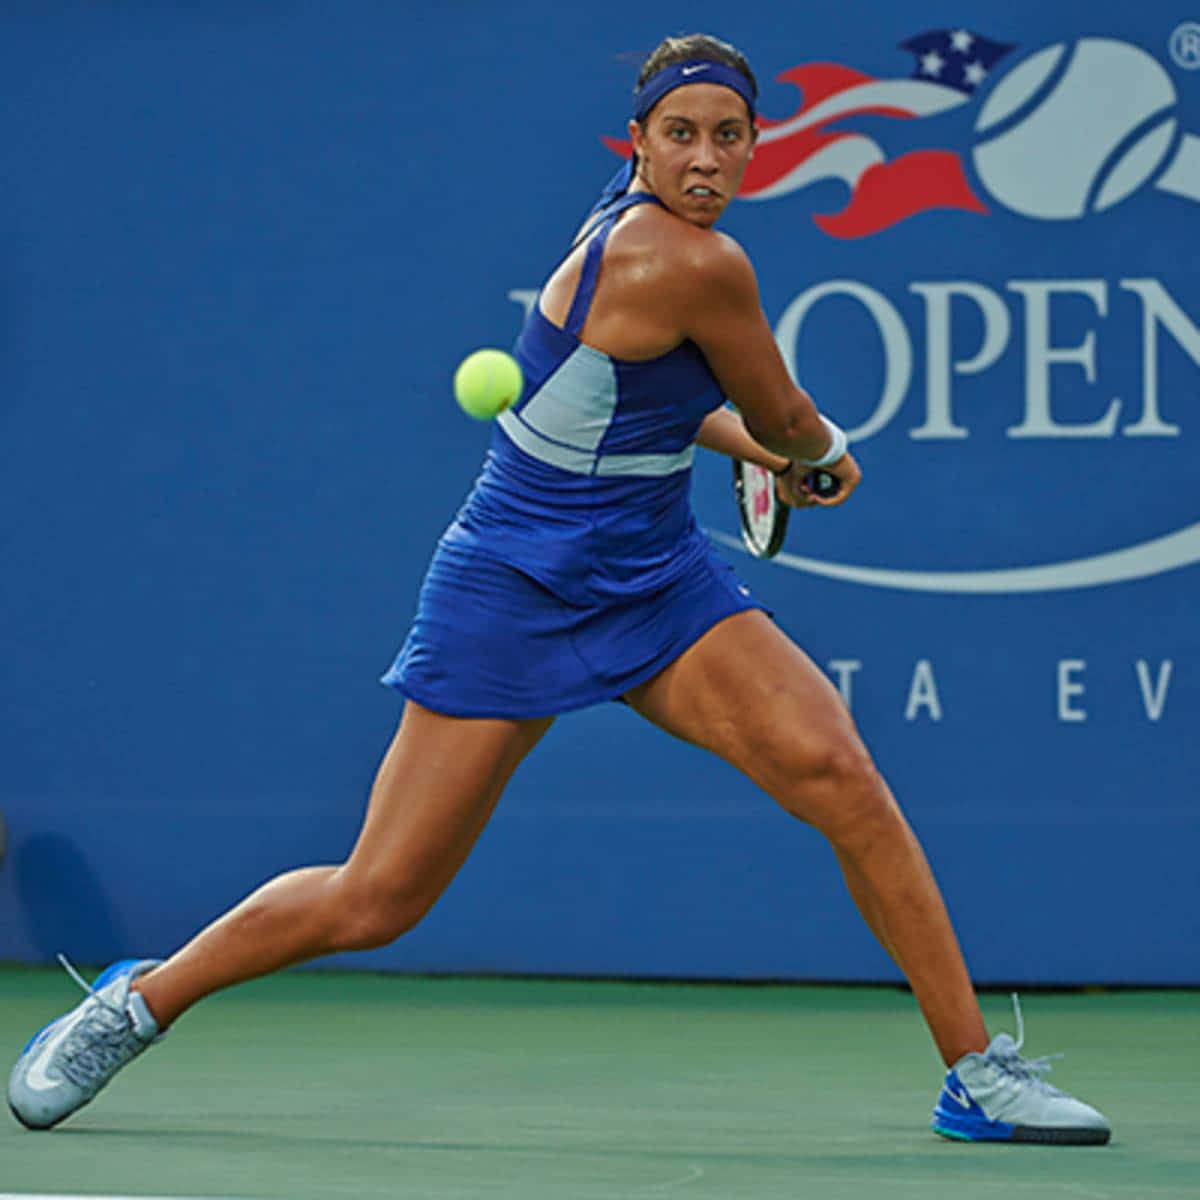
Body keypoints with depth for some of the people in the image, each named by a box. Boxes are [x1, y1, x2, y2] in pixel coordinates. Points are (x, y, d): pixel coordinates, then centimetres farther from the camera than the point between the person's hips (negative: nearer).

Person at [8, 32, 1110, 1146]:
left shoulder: (633, 225, 4)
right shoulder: (698, 266, -23)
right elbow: (785, 420, -6)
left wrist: (771, 449, 19)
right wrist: (824, 452, 16)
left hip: (659, 585, 8)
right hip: (514, 595, -8)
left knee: (840, 774, -14)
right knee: (373, 903, -2)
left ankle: (976, 1073, -8)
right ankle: (135, 1003, 22)